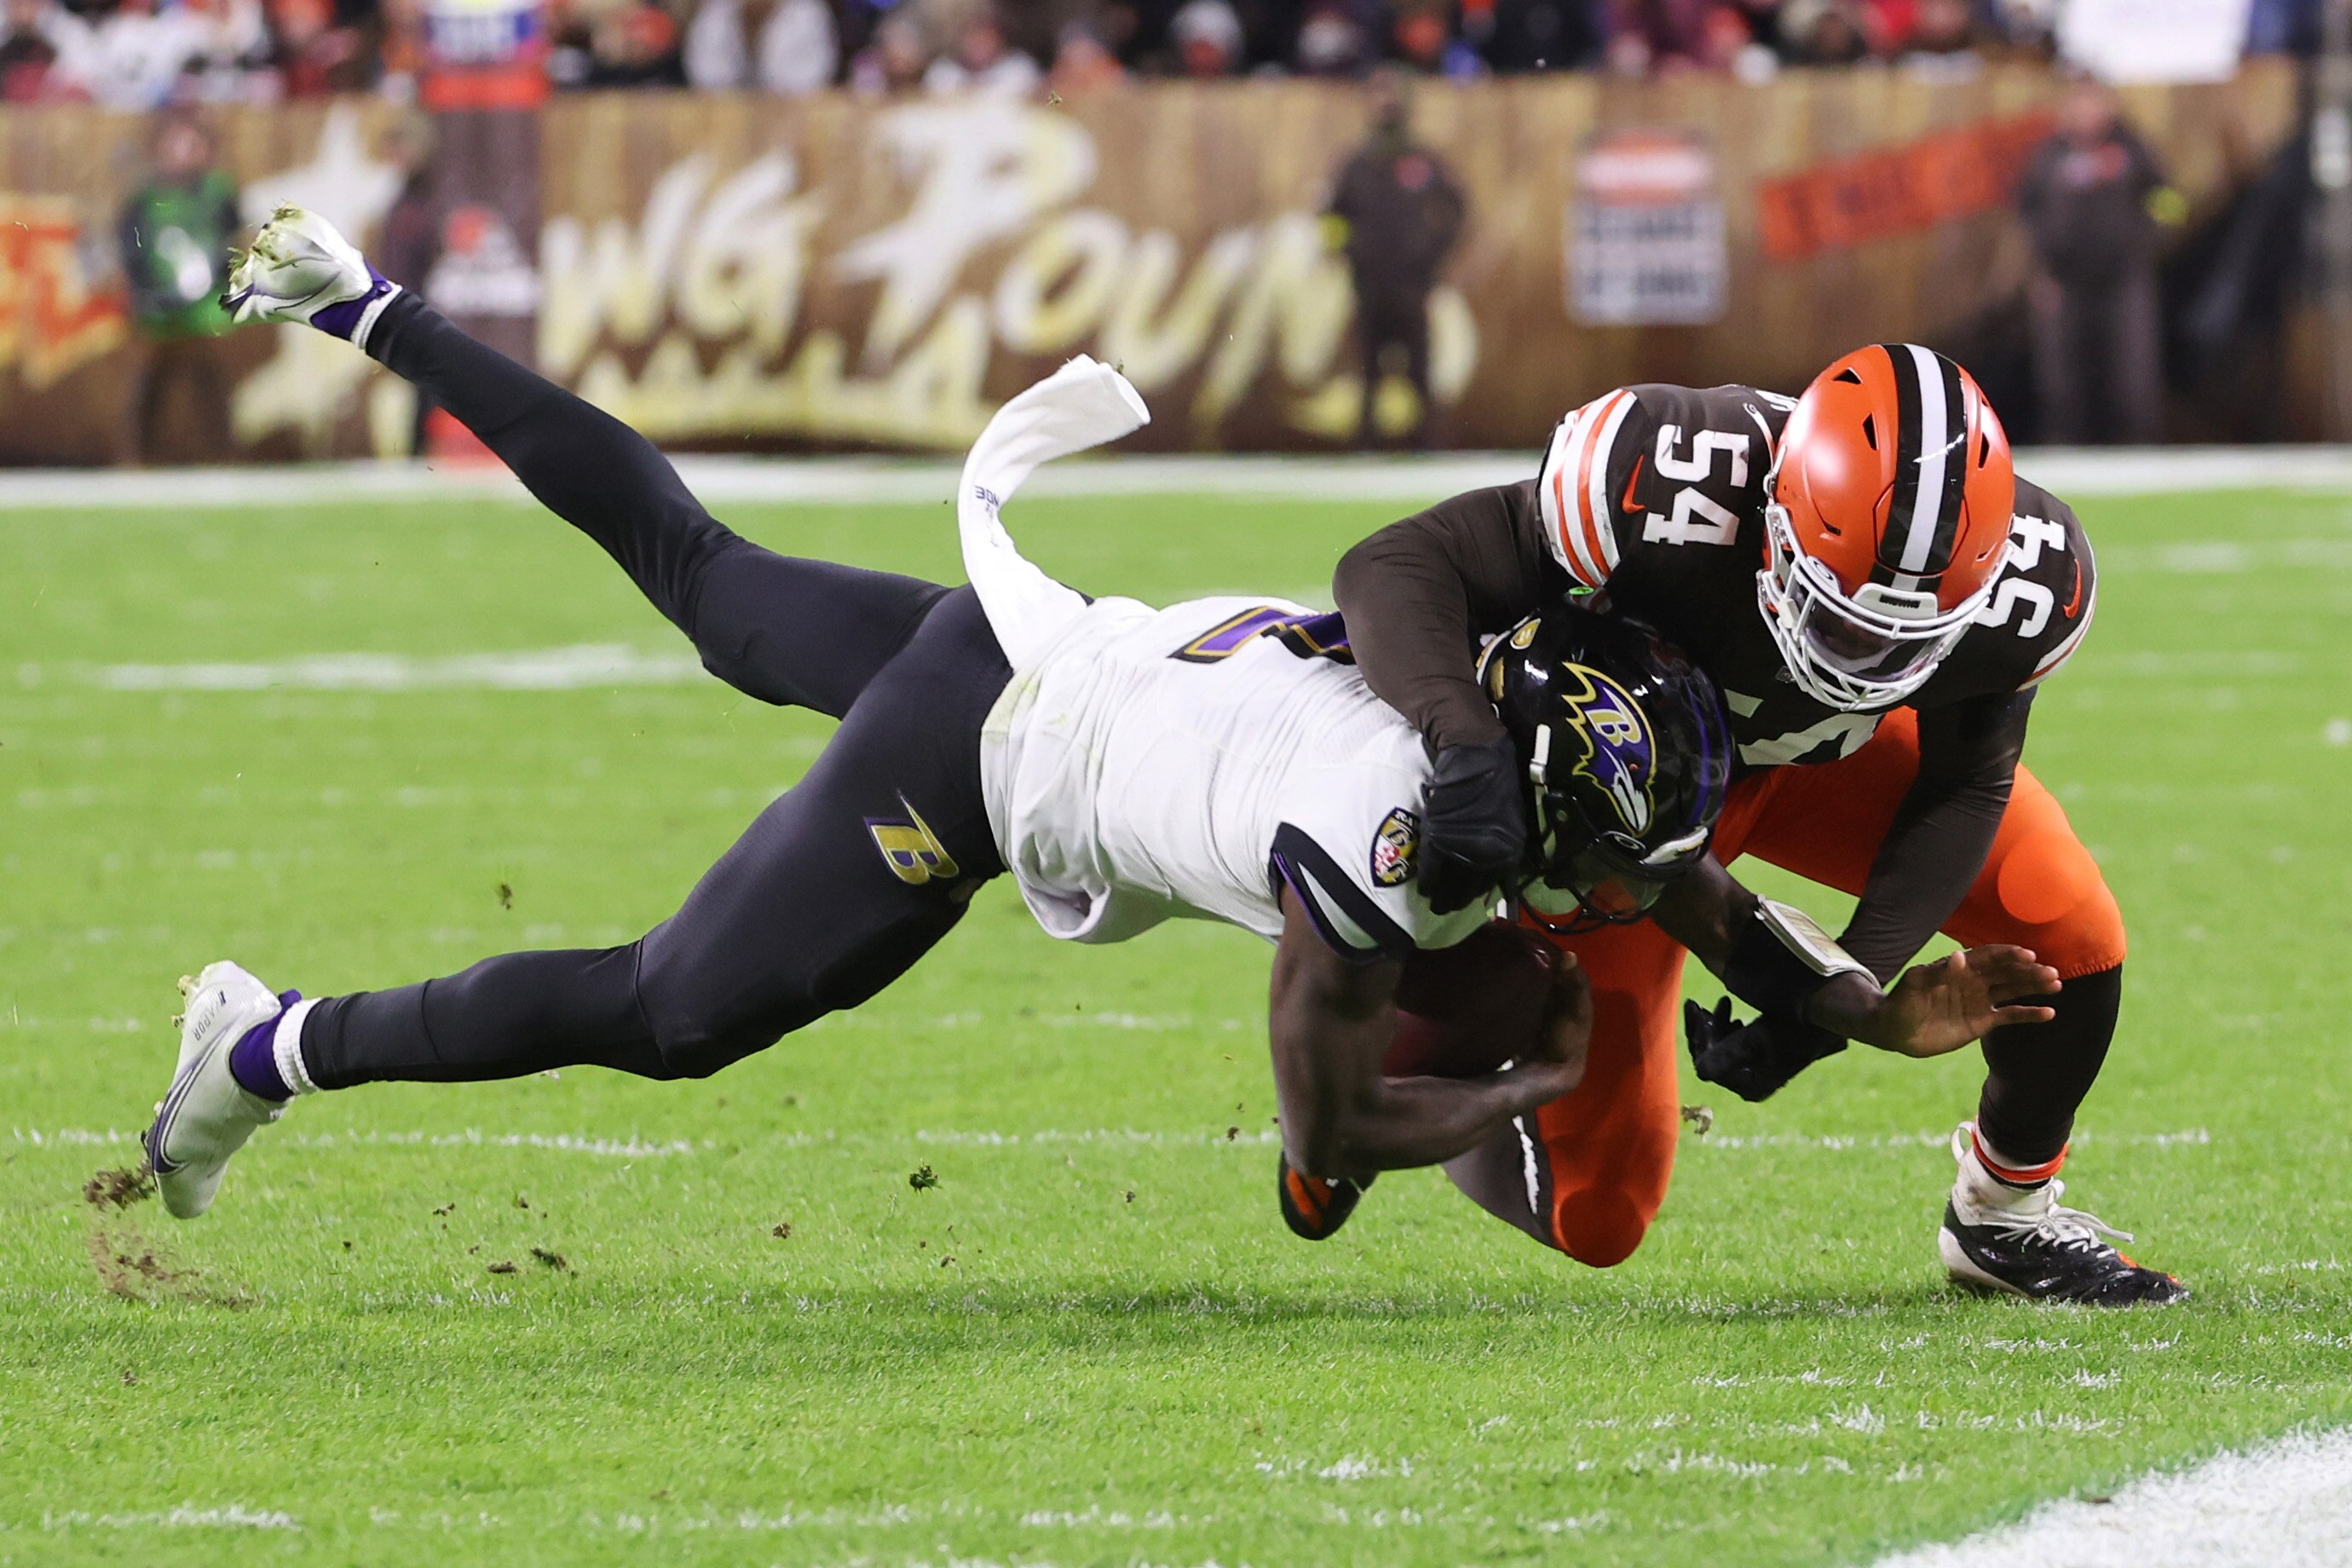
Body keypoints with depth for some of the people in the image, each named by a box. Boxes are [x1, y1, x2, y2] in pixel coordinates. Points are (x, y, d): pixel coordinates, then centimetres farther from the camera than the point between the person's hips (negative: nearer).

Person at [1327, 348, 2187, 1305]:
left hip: (1831, 761, 3)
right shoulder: (1665, 495, -43)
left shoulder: (2024, 584, -32)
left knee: (2071, 936, -16)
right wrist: (1469, 749, -56)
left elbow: (1965, 790, -14)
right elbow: (1394, 568, -37)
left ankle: (2007, 1215, 13)